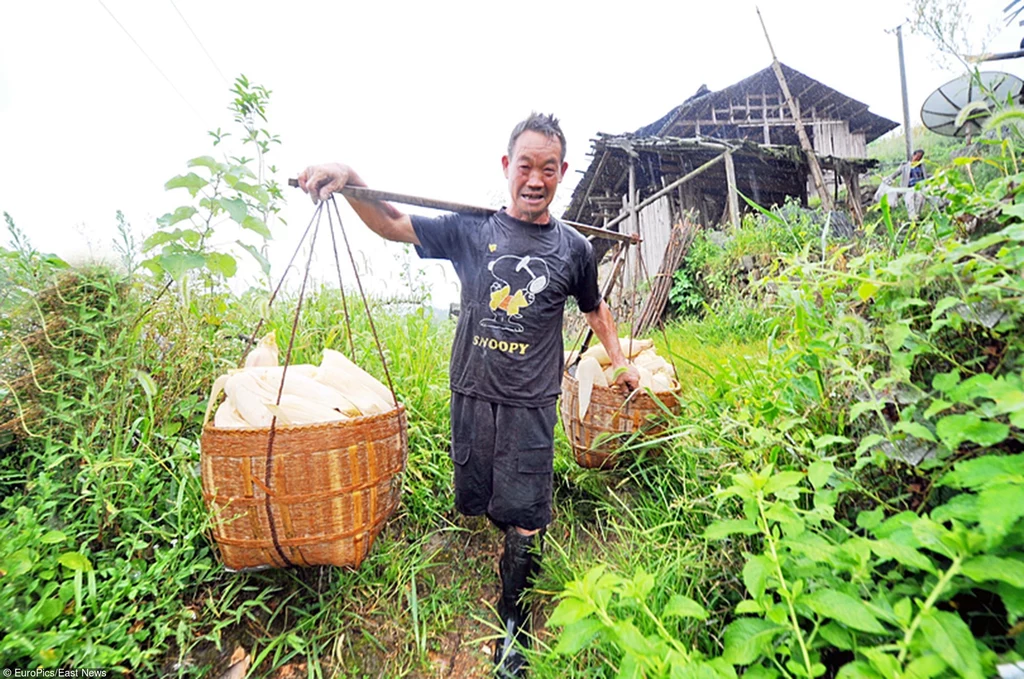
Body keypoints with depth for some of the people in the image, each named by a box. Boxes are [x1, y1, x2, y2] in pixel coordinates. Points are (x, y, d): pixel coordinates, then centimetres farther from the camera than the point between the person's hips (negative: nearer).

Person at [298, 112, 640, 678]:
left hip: (531, 405, -1)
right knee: (477, 503, 15)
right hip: (471, 396, 2)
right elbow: (392, 225, 0)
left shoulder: (574, 249, 3)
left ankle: (514, 627, 28)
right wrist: (349, 181, -18)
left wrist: (619, 363, 23)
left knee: (524, 522, 4)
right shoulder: (472, 229, 0)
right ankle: (524, 526, 47)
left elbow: (595, 309, 18)